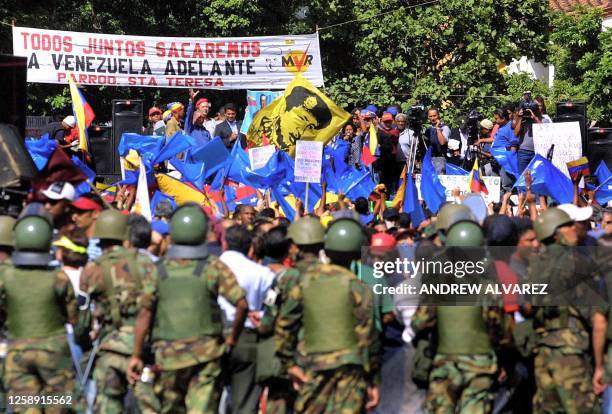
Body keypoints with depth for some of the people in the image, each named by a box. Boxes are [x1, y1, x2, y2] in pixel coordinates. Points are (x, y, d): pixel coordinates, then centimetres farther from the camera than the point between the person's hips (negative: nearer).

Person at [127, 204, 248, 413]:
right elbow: (242, 305, -12)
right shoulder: (214, 268, -5)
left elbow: (144, 313, -6)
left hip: (169, 356, 2)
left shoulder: (159, 269, -1)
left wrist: (136, 356, -3)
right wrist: (232, 340, 2)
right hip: (206, 354, -2)